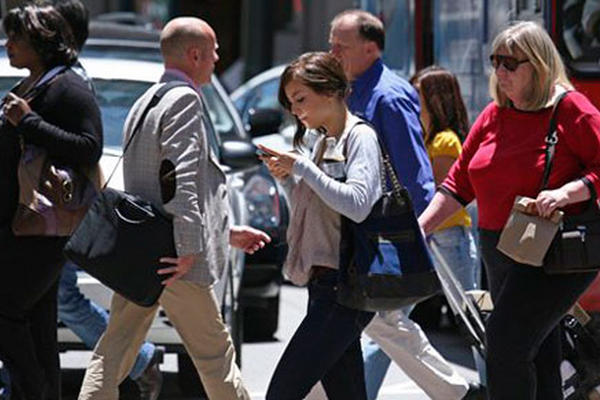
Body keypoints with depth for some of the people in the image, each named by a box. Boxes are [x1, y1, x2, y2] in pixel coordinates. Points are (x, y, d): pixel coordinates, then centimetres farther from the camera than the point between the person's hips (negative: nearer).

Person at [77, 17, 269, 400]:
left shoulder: (145, 103, 20)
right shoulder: (185, 100, -11)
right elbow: (183, 179, -21)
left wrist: (227, 231, 28)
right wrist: (189, 249, -23)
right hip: (171, 254, -9)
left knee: (114, 353, 4)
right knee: (215, 352, 5)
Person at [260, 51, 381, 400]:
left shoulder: (360, 136, -8)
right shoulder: (325, 142, 19)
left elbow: (357, 205, -22)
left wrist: (302, 167, -18)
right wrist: (288, 178, 10)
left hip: (345, 288, -9)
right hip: (325, 284, 9)